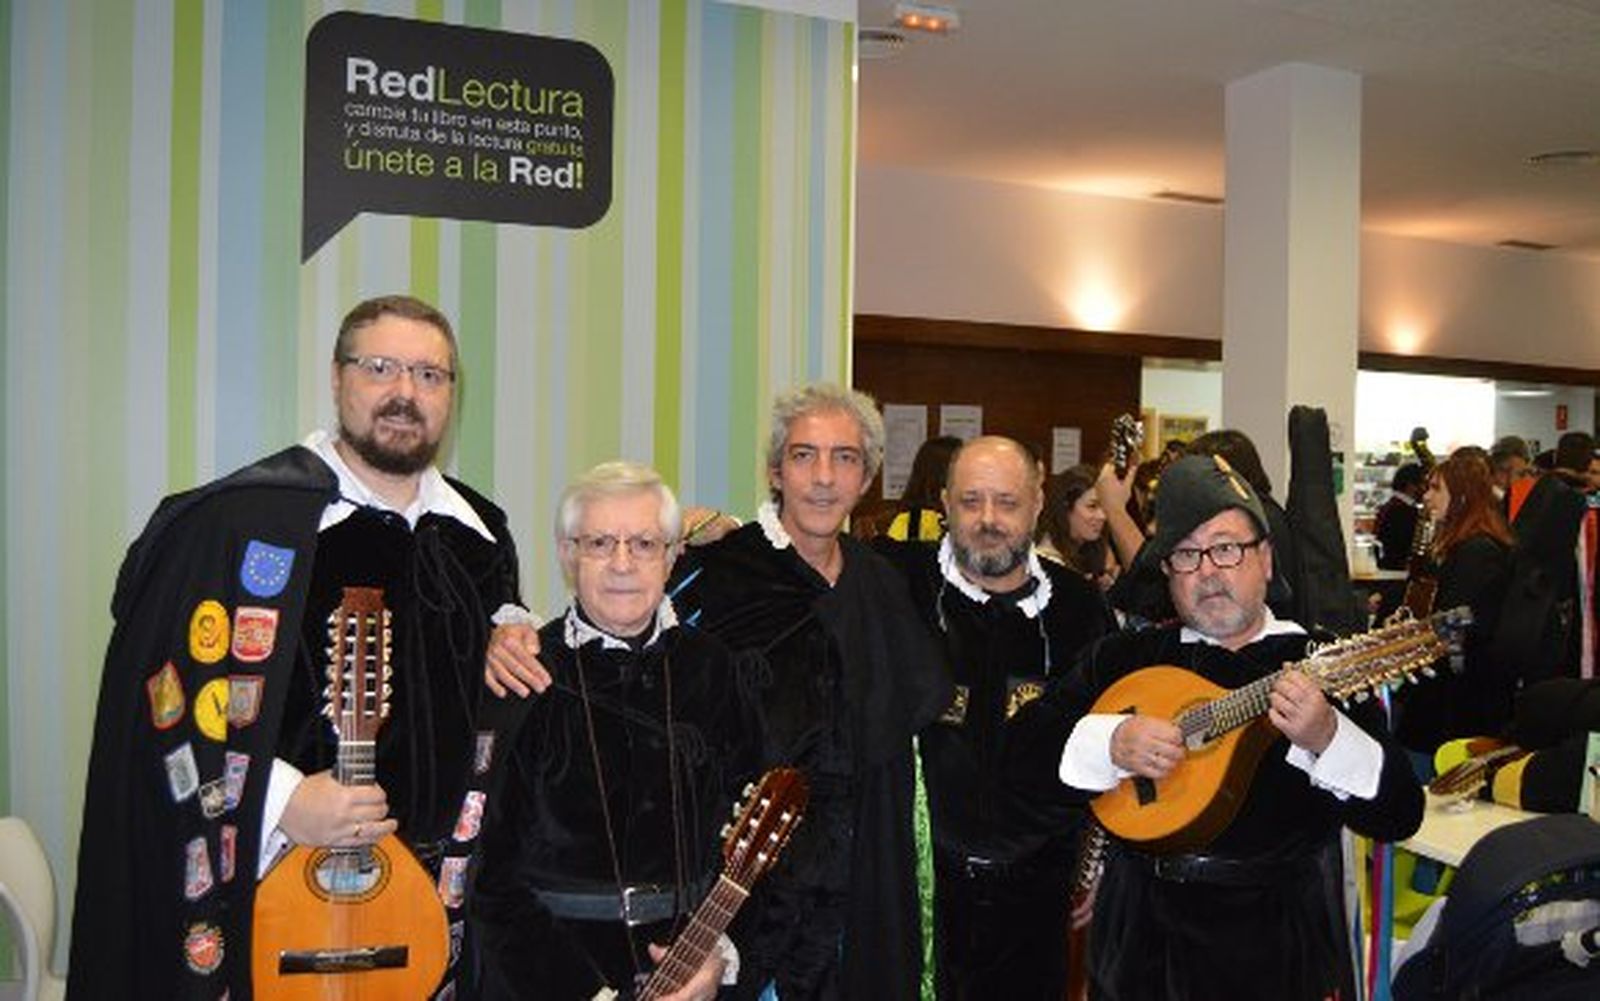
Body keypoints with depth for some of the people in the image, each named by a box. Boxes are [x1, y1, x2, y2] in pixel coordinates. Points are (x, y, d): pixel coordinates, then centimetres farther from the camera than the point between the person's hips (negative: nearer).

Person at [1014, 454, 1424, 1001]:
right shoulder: (1123, 659, 3)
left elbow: (1400, 815, -10)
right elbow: (1025, 740, -3)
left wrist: (1326, 739, -27)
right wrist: (1111, 743, -19)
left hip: (1278, 941, -1)